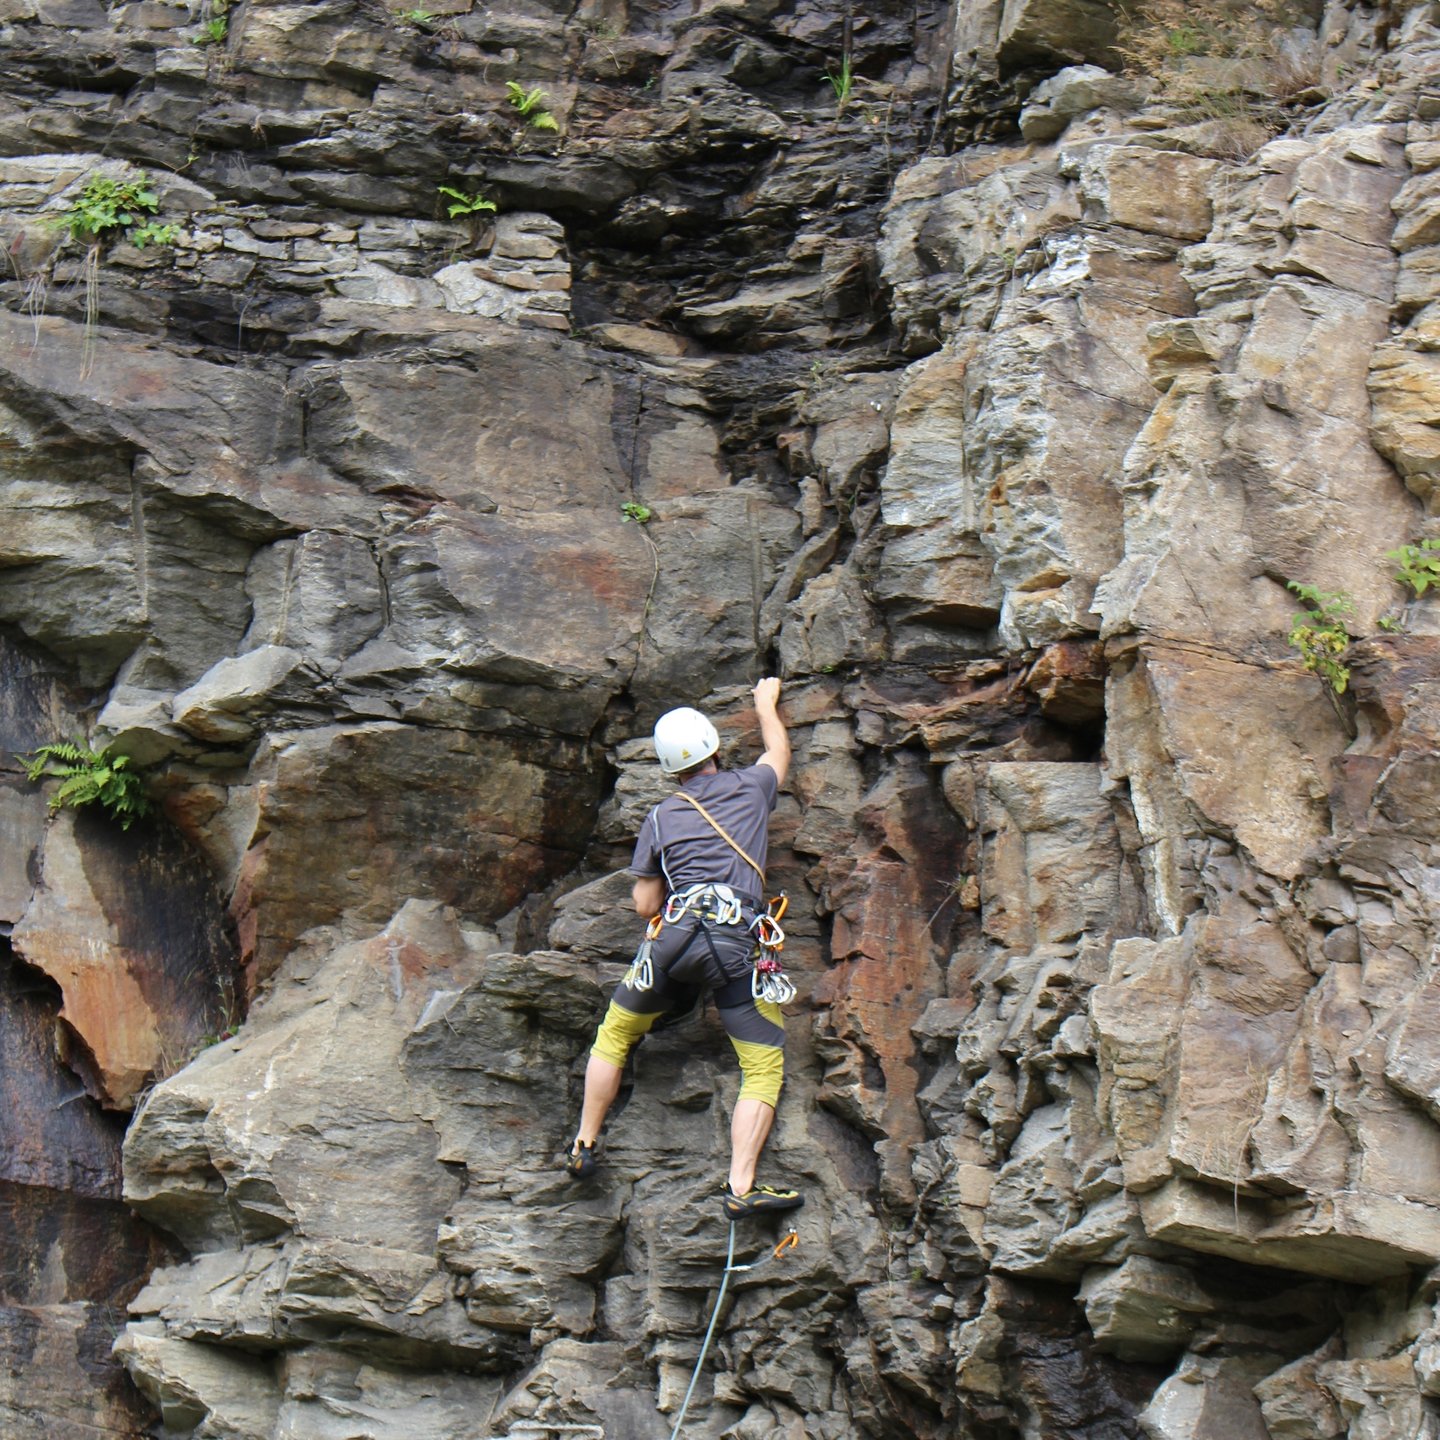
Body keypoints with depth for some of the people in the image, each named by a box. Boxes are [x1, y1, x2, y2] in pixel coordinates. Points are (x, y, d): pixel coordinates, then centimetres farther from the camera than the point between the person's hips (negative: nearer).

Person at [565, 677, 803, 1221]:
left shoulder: (661, 818, 15)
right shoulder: (750, 787, 15)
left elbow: (644, 904, 16)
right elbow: (779, 750, 40)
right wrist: (766, 703, 58)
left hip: (676, 934, 1)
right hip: (738, 945, -1)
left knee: (615, 1035, 22)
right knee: (764, 1067, 0)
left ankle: (584, 1147, 24)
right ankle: (741, 1187, -12)